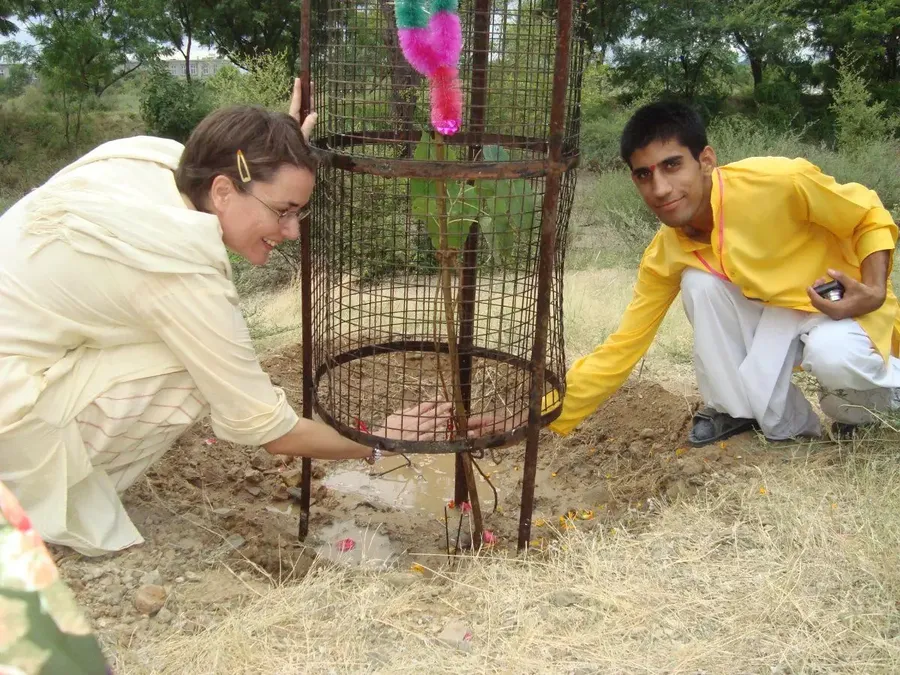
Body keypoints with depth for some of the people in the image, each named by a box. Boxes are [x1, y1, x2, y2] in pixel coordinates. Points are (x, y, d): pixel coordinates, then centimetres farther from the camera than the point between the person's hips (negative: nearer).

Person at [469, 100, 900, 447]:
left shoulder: (781, 182, -29)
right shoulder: (664, 256, -14)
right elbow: (620, 350, -12)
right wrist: (534, 416, -19)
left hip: (848, 307, -4)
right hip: (776, 313, 4)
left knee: (833, 357, -38)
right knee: (700, 281, -25)